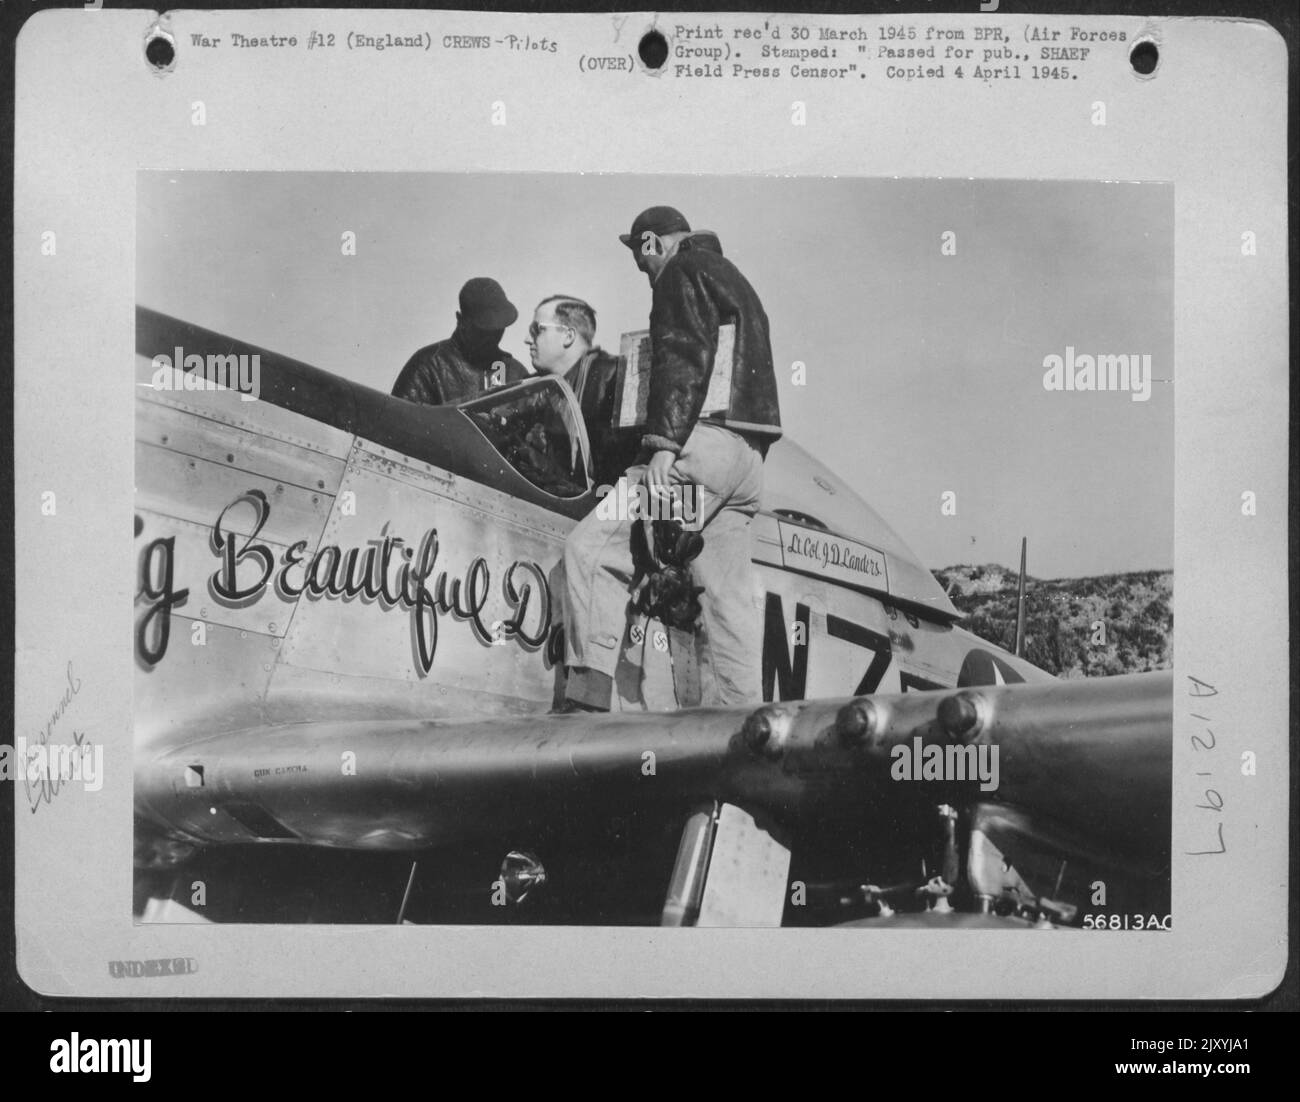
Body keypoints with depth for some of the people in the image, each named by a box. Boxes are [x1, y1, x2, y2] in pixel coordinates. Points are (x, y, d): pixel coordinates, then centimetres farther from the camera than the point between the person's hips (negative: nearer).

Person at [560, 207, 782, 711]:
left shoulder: (682, 272, 3)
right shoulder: (733, 279, 31)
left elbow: (683, 356, -14)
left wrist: (663, 442, -21)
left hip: (705, 439, -10)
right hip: (748, 455, 10)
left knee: (591, 548, -13)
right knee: (727, 595, 6)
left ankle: (588, 700, -21)